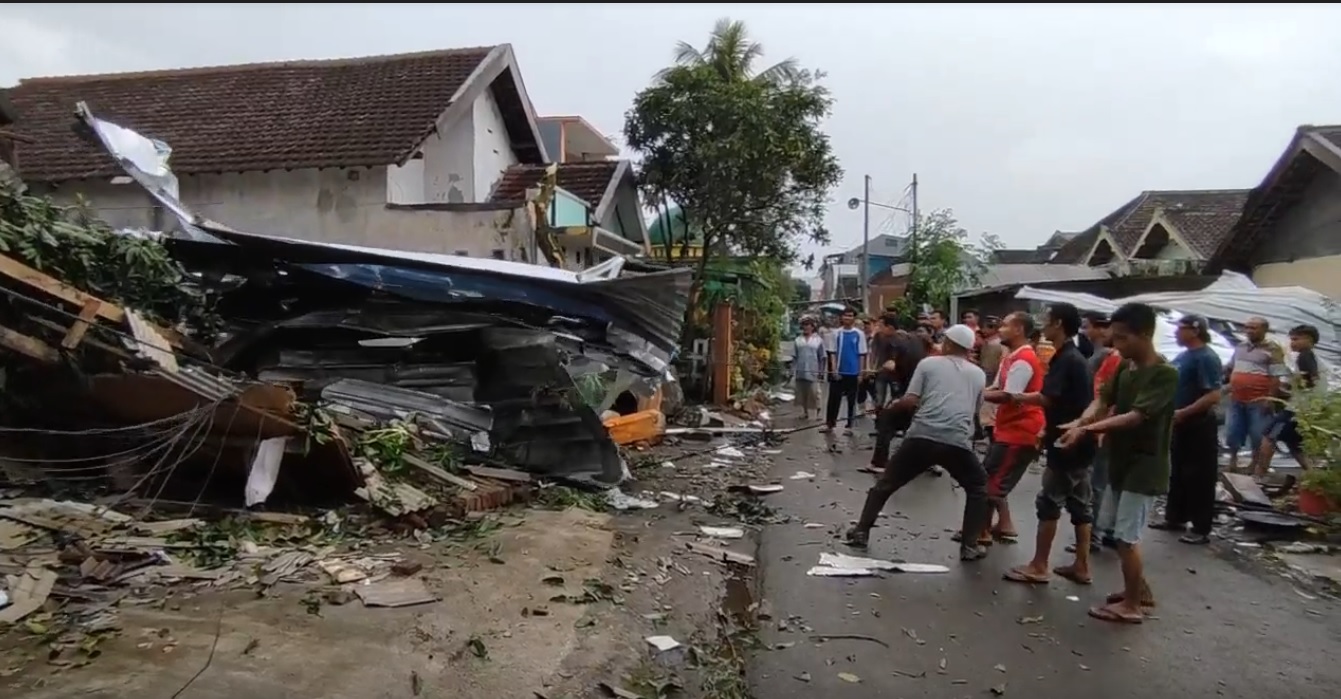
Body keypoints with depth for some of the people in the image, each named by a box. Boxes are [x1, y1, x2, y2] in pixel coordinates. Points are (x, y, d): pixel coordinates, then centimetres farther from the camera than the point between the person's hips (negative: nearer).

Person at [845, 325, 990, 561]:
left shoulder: (929, 363, 10)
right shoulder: (978, 374, 19)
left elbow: (910, 401, 2)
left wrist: (894, 405, 21)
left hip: (922, 437, -1)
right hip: (957, 442, 1)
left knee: (885, 484, 16)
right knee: (979, 488, 25)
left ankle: (861, 532, 20)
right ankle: (970, 545, 17)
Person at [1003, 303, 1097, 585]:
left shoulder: (1065, 359, -17)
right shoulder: (1076, 357, 13)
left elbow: (1047, 398, -27)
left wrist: (1018, 397, -10)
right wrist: (1049, 429, 17)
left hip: (1066, 443, -10)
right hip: (1079, 442, 10)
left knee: (1049, 503, -3)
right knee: (1080, 503, 12)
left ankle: (1039, 566, 3)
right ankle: (1081, 566, 18)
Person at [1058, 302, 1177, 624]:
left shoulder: (1165, 373, -19)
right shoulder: (1125, 368, 6)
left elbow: (1135, 417, -27)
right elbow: (1103, 401, -1)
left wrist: (1087, 429, -34)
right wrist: (1079, 422, -21)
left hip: (1144, 466, -8)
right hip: (1120, 461, 9)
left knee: (1126, 536, -2)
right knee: (1114, 529, 17)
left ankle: (1131, 605, 13)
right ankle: (1140, 589, 33)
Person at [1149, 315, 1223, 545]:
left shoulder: (1207, 358, -16)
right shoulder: (1182, 356, 11)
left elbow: (1214, 396, -23)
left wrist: (1183, 412, -24)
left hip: (1199, 426, -9)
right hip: (1180, 424, 9)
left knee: (1200, 477, -1)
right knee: (1177, 473, 16)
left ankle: (1202, 529, 6)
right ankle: (1175, 518, 27)